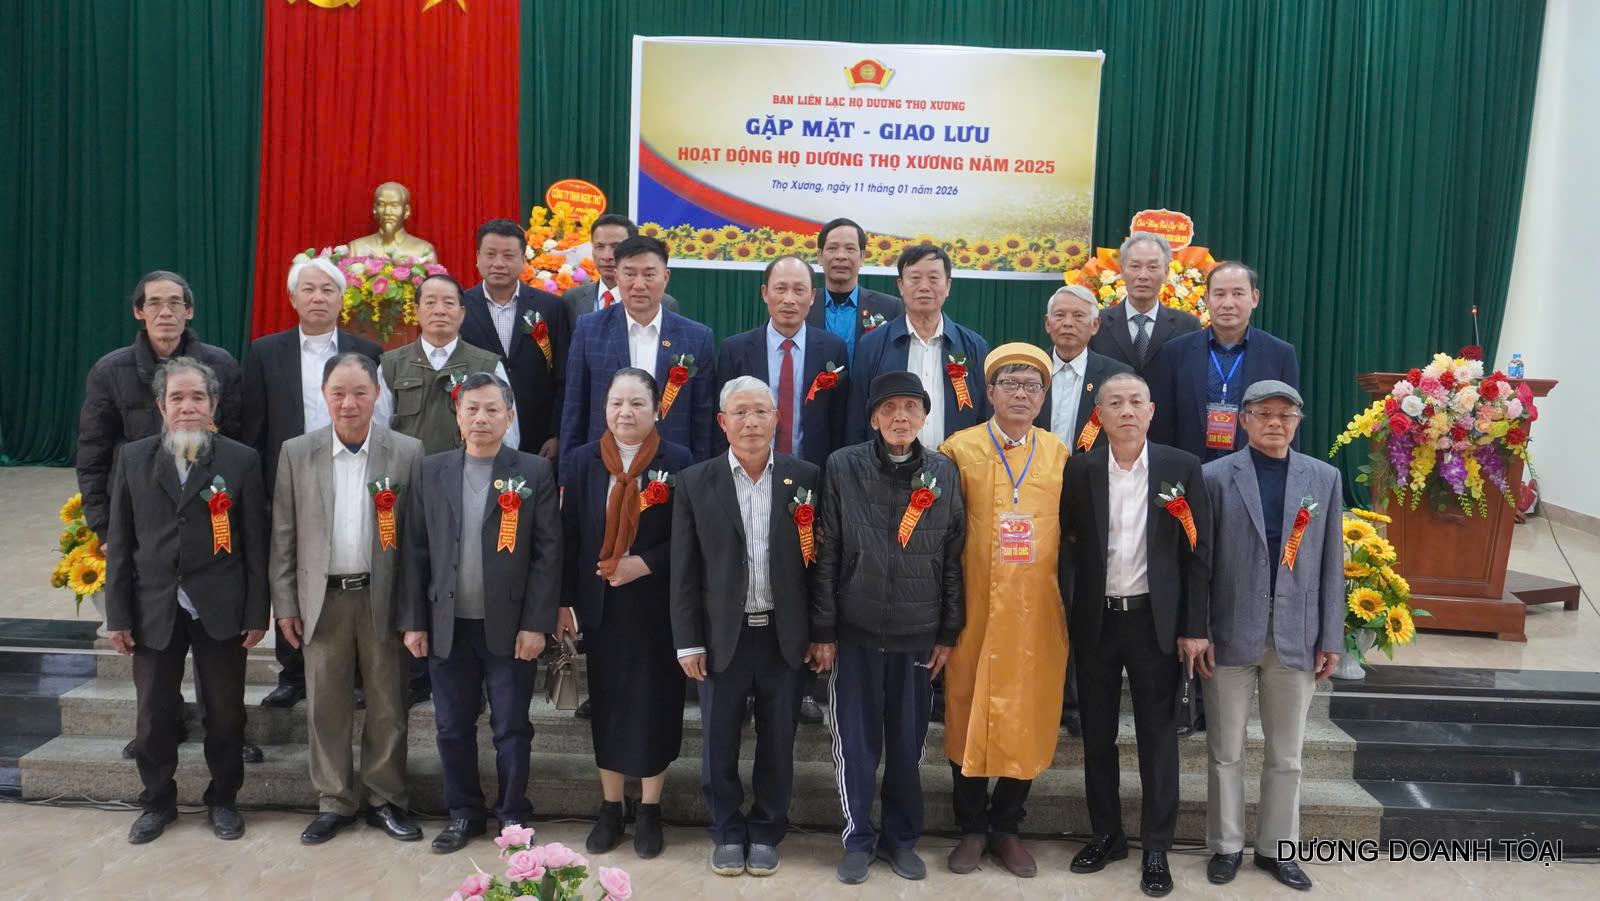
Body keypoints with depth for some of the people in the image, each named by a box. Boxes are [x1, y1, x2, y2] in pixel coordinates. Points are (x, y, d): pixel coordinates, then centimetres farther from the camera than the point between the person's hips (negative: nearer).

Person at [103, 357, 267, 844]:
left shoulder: (241, 460, -4)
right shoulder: (133, 458, 3)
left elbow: (255, 543, -3)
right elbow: (119, 542, 3)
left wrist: (256, 612, -5)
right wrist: (117, 613, 0)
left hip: (220, 609, -1)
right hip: (154, 608, 2)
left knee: (225, 712, 9)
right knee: (154, 714, 12)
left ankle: (223, 800, 28)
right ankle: (157, 801, 31)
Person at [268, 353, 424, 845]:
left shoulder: (407, 452, -3)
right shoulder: (296, 453, 3)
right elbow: (284, 535, 5)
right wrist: (285, 603, 1)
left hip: (384, 598, -1)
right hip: (323, 598, 1)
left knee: (388, 707, 7)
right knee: (326, 708, 9)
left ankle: (385, 800, 22)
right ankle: (334, 802, 24)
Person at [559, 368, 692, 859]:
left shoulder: (677, 461, -5)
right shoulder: (583, 460, 2)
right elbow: (569, 535, 2)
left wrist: (645, 564, -17)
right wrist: (564, 601, -1)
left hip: (657, 607, -2)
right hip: (601, 605, 2)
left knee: (653, 703, 7)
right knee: (606, 704, 11)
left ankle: (650, 811, 22)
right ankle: (610, 808, 25)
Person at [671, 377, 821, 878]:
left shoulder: (805, 478, 0)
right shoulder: (695, 482, -1)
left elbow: (817, 559, 1)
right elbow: (684, 570, -1)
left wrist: (819, 632, -1)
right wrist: (688, 642, -4)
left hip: (785, 636, 0)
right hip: (722, 637, 0)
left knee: (777, 741, 10)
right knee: (720, 741, 9)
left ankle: (766, 832, 27)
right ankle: (727, 832, 27)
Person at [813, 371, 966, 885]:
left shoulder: (944, 474, 1)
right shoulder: (842, 468, -3)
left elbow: (954, 559, 5)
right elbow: (826, 554, -2)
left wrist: (948, 633, 4)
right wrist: (823, 631, -4)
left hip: (918, 633, 1)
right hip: (856, 631, -1)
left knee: (908, 742, 10)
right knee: (856, 741, 5)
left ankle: (901, 838, 28)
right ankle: (858, 839, 23)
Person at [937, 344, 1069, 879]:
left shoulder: (1059, 455, 8)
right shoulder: (959, 449, 1)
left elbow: (1071, 532, 13)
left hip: (1038, 613, 2)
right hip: (975, 610, -2)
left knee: (1030, 720, 6)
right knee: (969, 716, 5)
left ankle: (1006, 828, 24)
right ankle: (971, 829, 22)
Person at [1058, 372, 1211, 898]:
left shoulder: (1182, 468, -3)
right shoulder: (1079, 470, 0)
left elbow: (1198, 551, -2)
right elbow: (1066, 545, 2)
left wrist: (1194, 627, -5)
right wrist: (1067, 613, -6)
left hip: (1156, 621, -2)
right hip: (1095, 621, 2)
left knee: (1158, 737, 5)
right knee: (1097, 734, 12)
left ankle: (1156, 850, 17)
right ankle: (1106, 834, 28)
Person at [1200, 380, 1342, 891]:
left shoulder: (1325, 478, 5)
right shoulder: (1217, 477, -2)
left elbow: (1331, 565, 5)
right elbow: (1199, 561, -3)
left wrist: (1331, 638, 2)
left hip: (1296, 638, 2)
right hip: (1230, 635, -2)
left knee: (1286, 755, 13)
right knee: (1226, 751, 10)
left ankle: (1275, 847, 28)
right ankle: (1227, 845, 25)